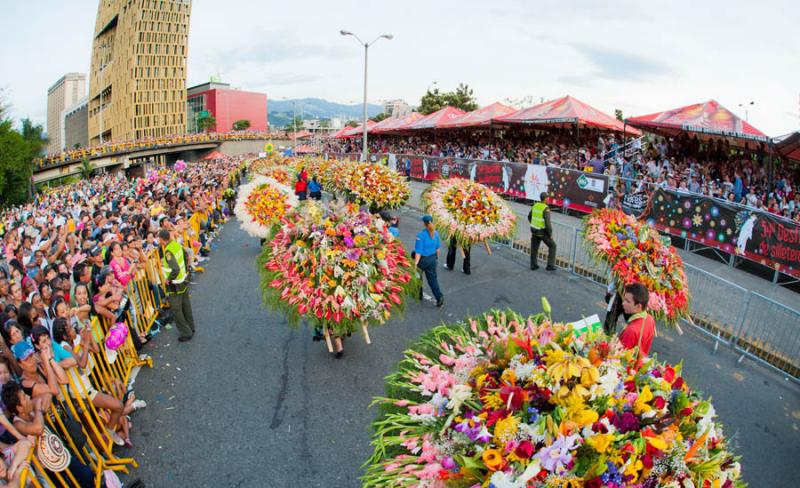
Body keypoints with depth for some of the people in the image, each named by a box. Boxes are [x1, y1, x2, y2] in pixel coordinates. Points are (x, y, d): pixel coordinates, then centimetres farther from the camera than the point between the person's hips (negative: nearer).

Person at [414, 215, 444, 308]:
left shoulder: (421, 235, -22)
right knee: (432, 278, 11)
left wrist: (415, 264, -21)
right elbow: (437, 248, 7)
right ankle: (439, 296, -3)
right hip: (432, 259, 5)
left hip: (423, 259, -5)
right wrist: (437, 258, 22)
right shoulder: (435, 233, -4)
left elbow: (418, 252, -23)